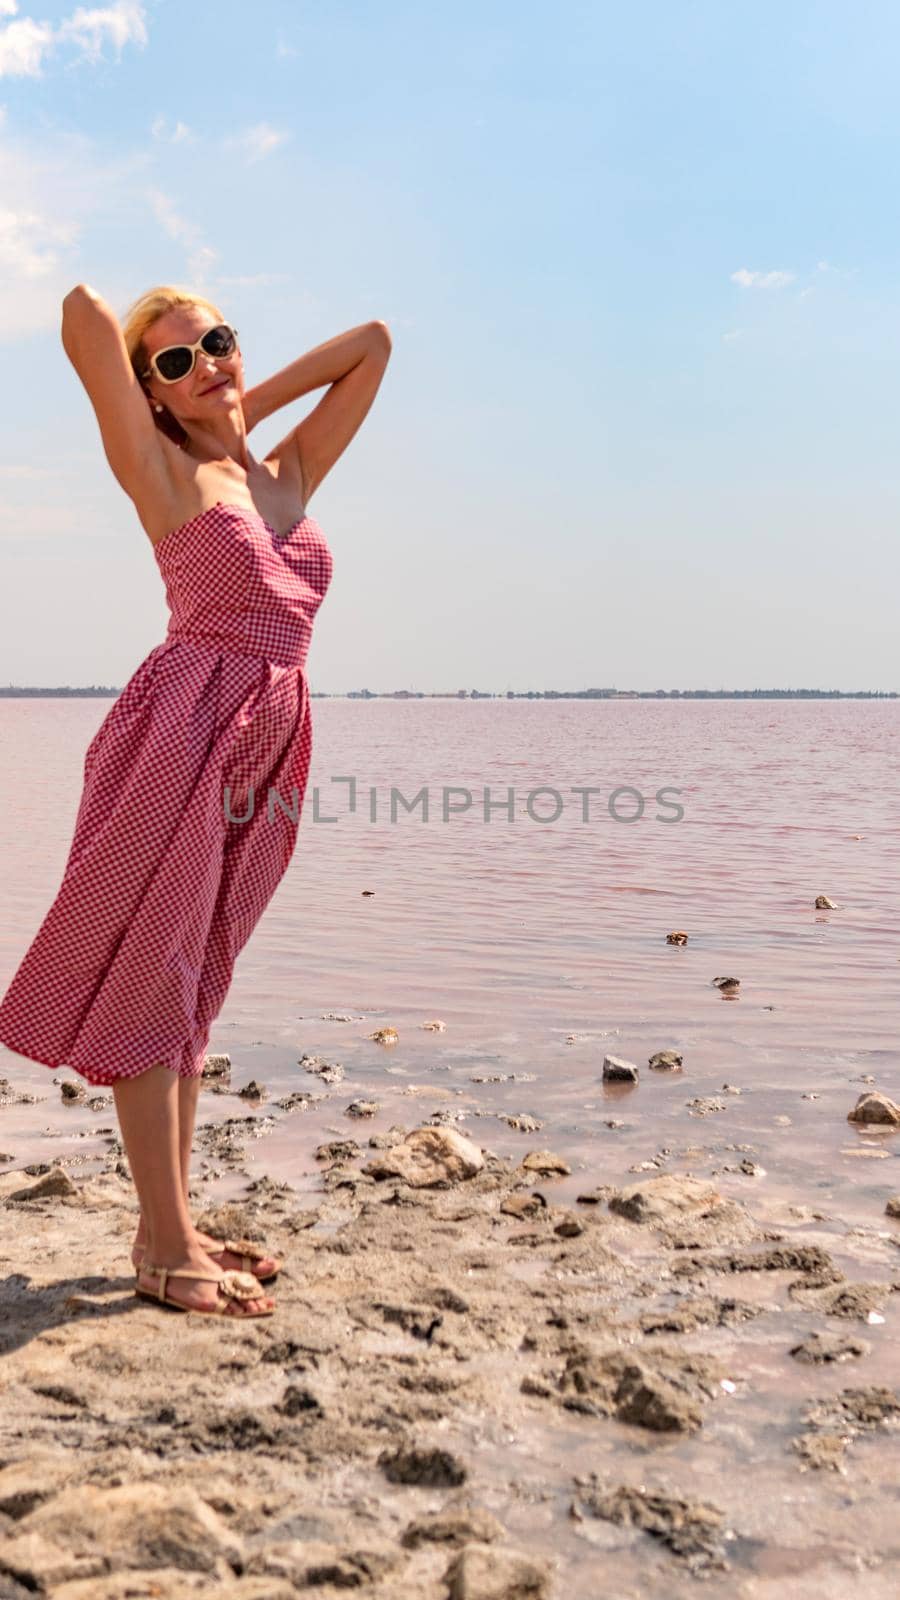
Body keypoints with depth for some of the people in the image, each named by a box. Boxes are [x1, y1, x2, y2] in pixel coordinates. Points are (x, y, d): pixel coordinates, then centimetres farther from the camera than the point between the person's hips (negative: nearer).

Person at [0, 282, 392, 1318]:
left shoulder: (290, 472, 20)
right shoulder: (163, 472, 3)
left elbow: (373, 342, 28)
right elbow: (83, 309, -5)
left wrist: (253, 402, 23)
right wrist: (186, 422, 10)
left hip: (264, 742, 7)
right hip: (187, 723, -6)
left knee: (193, 986, 11)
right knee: (149, 981, -4)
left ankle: (171, 1226, 19)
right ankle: (166, 1250, 2)